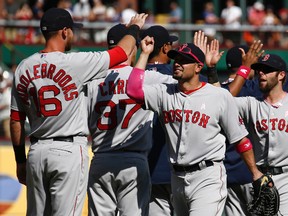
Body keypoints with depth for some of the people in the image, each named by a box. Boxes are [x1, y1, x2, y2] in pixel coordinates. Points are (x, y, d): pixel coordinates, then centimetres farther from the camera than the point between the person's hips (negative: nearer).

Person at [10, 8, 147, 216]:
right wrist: (134, 28, 20)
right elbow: (123, 51, -1)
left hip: (37, 151, 5)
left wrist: (20, 160, 17)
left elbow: (16, 120, 8)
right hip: (69, 150, -5)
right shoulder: (75, 63, -11)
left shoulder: (24, 68, 4)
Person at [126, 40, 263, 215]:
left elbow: (240, 139, 1)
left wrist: (255, 173, 1)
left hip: (208, 177, -6)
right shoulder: (164, 93, 7)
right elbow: (133, 89, -9)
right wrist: (145, 54, -3)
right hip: (178, 178, 6)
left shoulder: (220, 96, -3)